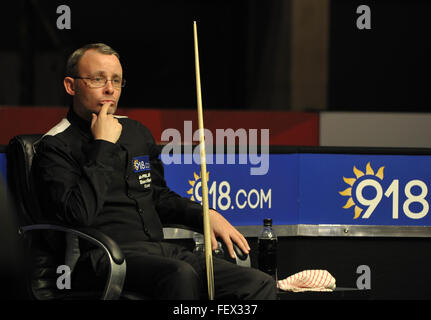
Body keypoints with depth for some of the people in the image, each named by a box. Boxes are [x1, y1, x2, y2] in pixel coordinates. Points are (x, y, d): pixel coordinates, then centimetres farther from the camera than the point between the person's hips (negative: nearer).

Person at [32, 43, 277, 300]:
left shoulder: (136, 132, 22)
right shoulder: (56, 147, -1)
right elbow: (79, 214, -17)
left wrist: (205, 215, 13)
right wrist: (103, 146, -10)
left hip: (160, 249, 7)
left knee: (260, 285, -14)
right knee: (180, 275, -39)